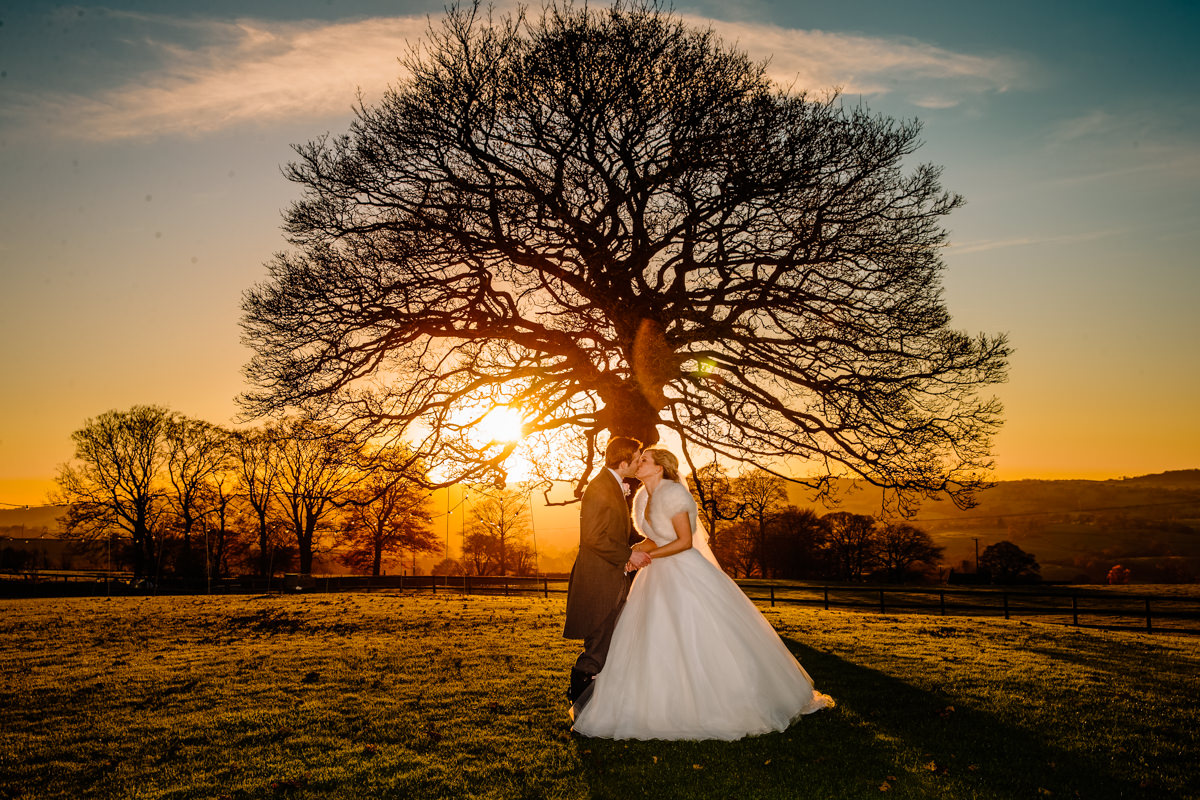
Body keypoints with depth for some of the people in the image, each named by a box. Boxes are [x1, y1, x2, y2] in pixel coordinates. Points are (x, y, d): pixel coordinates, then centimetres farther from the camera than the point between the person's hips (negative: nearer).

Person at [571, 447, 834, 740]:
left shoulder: (671, 493, -18)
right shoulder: (641, 499, 8)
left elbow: (685, 541, -19)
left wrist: (648, 555, -18)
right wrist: (636, 550, -3)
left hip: (687, 575, -8)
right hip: (659, 578, 8)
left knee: (707, 641, -3)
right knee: (652, 643, 7)